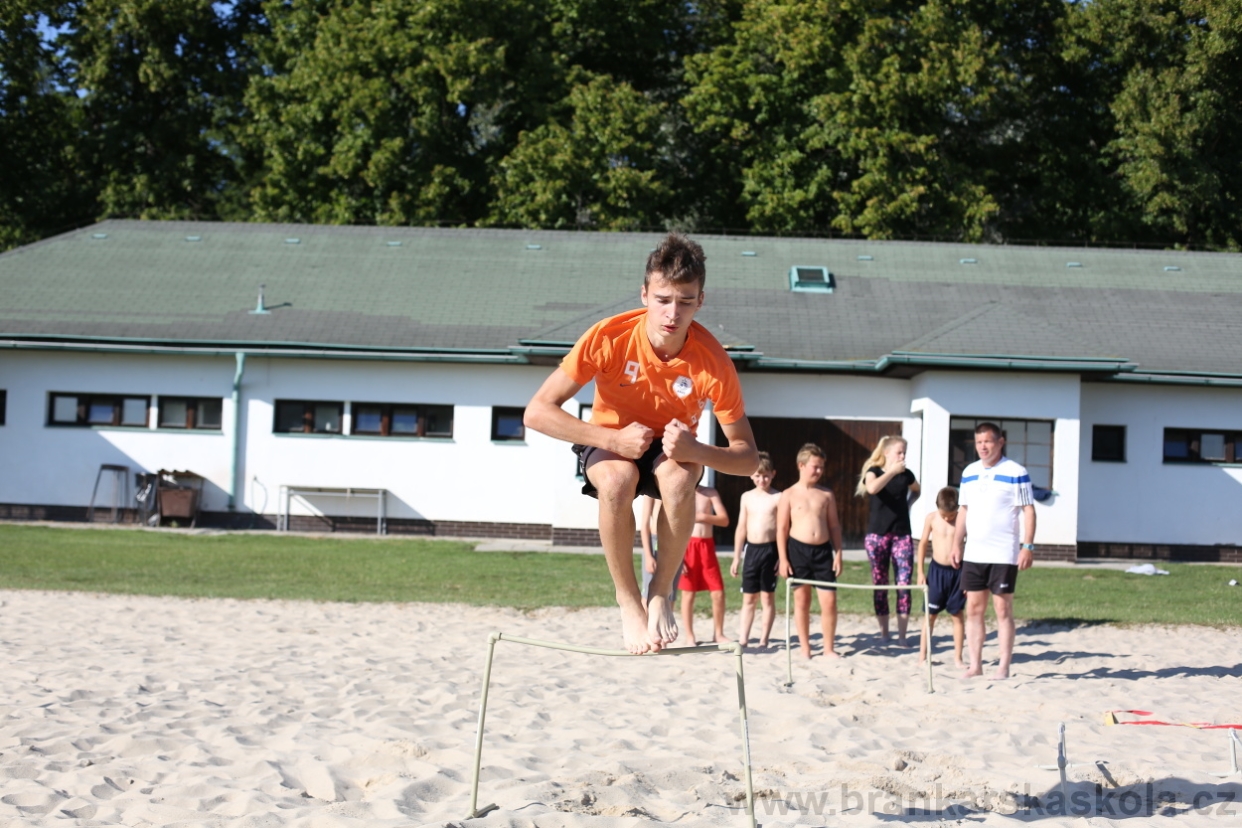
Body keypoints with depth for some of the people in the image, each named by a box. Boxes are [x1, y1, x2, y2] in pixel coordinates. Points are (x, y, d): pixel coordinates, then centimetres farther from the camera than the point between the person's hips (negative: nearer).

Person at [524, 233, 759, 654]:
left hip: (671, 448, 1)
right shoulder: (609, 336, -27)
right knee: (618, 478, -36)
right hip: (610, 444, 0)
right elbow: (537, 412, -25)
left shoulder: (713, 362, -24)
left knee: (679, 478, -36)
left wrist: (695, 451, -39)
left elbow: (748, 458, -18)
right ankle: (628, 601, -17)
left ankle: (661, 594, -14)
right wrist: (612, 438, -34)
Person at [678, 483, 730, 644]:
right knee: (688, 594, 1)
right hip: (687, 545, -3)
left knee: (718, 593, 0)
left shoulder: (710, 493, 9)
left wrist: (703, 517, -11)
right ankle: (689, 636, 9)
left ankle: (718, 634, 14)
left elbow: (724, 520, 4)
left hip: (707, 546, 3)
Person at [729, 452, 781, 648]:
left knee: (768, 597, 3)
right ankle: (743, 640, 8)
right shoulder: (747, 497, 9)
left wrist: (782, 556, -10)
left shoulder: (778, 498, -3)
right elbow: (741, 528, 11)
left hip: (770, 549, -4)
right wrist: (736, 557, 9)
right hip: (751, 549, 4)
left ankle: (763, 641, 9)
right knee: (748, 598, 7)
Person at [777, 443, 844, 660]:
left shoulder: (826, 495, 8)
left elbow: (834, 526, 10)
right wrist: (783, 559, -6)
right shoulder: (789, 495, 1)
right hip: (798, 549, -2)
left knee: (829, 600, -3)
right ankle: (805, 649, 16)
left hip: (823, 550, 2)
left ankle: (829, 648, 10)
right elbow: (782, 529, 0)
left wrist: (838, 555, 3)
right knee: (801, 600, 6)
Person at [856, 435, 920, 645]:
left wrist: (908, 503, 15)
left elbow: (917, 490, 29)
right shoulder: (874, 471, -2)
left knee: (904, 584, -6)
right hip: (877, 535, -2)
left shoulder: (906, 474, 6)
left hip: (902, 535, 2)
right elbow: (872, 488, -26)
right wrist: (892, 471, -24)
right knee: (880, 586, 3)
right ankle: (884, 633, 12)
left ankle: (902, 635, -2)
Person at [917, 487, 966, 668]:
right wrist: (920, 571, 4)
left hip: (957, 571, -1)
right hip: (936, 569, 1)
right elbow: (923, 543, 6)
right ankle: (922, 655, 13)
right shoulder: (932, 518, -4)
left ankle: (958, 657, 13)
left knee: (957, 615, 6)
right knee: (930, 614, 6)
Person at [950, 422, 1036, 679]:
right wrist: (956, 543, 11)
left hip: (1004, 554, -5)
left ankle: (1004, 667, 4)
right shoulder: (969, 472, 12)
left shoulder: (1016, 473, -5)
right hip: (973, 553, 5)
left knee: (1003, 609, -1)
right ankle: (975, 665, 12)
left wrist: (1028, 546, -14)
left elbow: (1028, 510, -7)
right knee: (973, 609, 6)